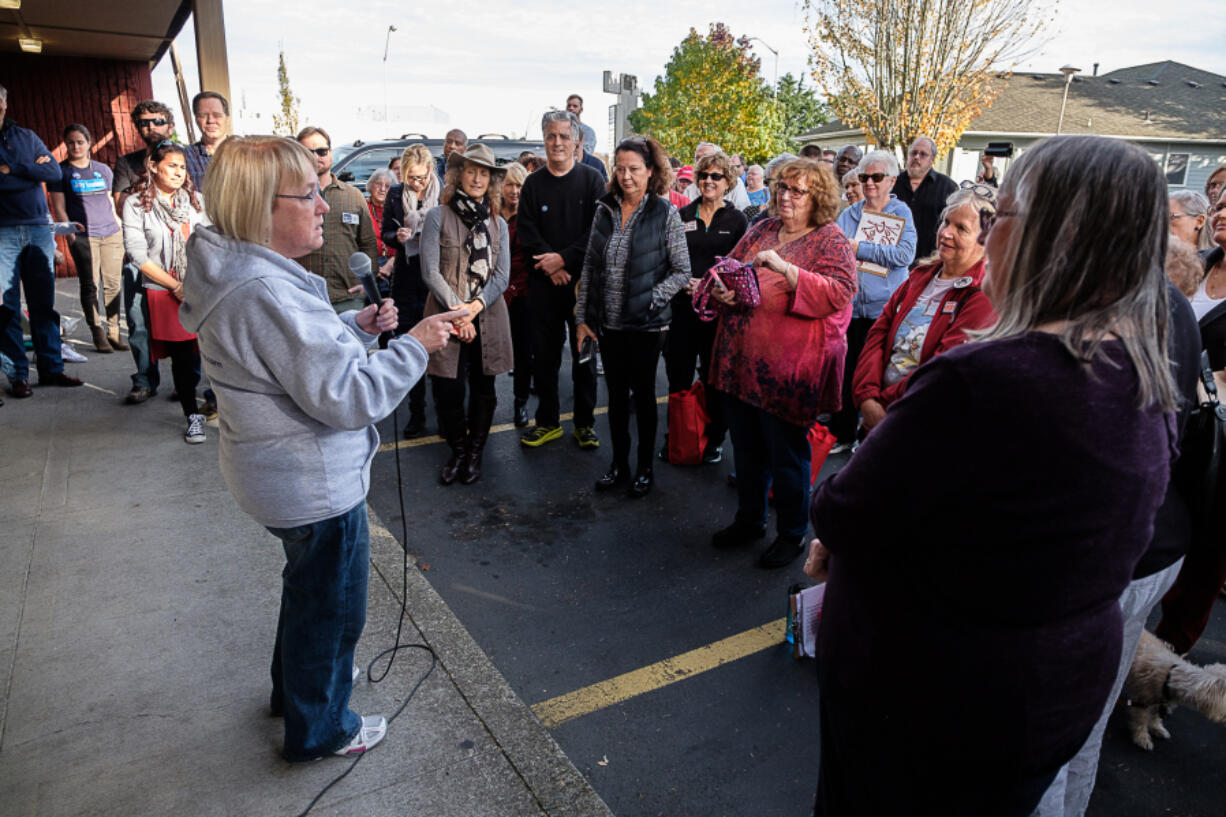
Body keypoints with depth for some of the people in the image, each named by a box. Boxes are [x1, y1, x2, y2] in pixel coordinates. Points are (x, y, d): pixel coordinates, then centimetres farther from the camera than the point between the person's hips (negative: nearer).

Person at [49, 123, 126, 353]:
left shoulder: (103, 169, 16)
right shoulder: (60, 171, 6)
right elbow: (59, 208, 3)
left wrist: (121, 230, 13)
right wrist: (71, 235, -7)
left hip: (111, 234, 3)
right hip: (83, 237, -3)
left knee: (114, 284, 1)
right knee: (90, 286, -4)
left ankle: (113, 332, 8)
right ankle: (98, 333, 1)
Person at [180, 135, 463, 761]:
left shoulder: (245, 274, 3)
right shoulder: (267, 293, -30)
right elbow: (347, 397, -30)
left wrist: (358, 327, 1)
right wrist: (416, 345, -21)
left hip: (288, 475, 10)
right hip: (315, 486, -10)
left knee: (309, 587, 30)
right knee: (329, 604, 12)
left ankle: (296, 682, 54)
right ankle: (319, 728, 36)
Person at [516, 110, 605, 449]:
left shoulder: (591, 180, 3)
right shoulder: (533, 183, 9)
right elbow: (527, 232, 2)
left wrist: (564, 258, -13)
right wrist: (550, 264, -12)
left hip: (583, 280, -2)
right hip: (544, 281, 2)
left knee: (585, 354, 4)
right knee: (543, 354, 6)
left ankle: (585, 423, 16)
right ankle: (547, 421, 19)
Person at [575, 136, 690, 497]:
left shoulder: (664, 213, -7)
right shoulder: (605, 210, 4)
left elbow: (682, 271, -5)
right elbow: (589, 267, 7)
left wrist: (649, 300, -15)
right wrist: (582, 317, 4)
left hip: (646, 323, -4)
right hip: (608, 322, 4)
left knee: (643, 393, 8)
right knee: (616, 393, 12)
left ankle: (645, 467, 23)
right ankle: (619, 464, 27)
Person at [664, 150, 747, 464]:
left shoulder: (737, 220, 4)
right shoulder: (682, 216, 10)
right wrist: (682, 282, -8)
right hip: (683, 306, 2)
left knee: (714, 378, 5)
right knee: (678, 376, 6)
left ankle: (715, 439, 20)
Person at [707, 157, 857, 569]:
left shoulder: (831, 241, -5)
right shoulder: (762, 230, 12)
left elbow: (839, 292, -18)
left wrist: (786, 268, -24)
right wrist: (723, 288, -4)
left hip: (789, 370, -6)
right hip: (741, 361, 6)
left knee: (787, 453, 6)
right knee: (747, 448, 18)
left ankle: (792, 533, 26)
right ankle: (749, 519, 38)